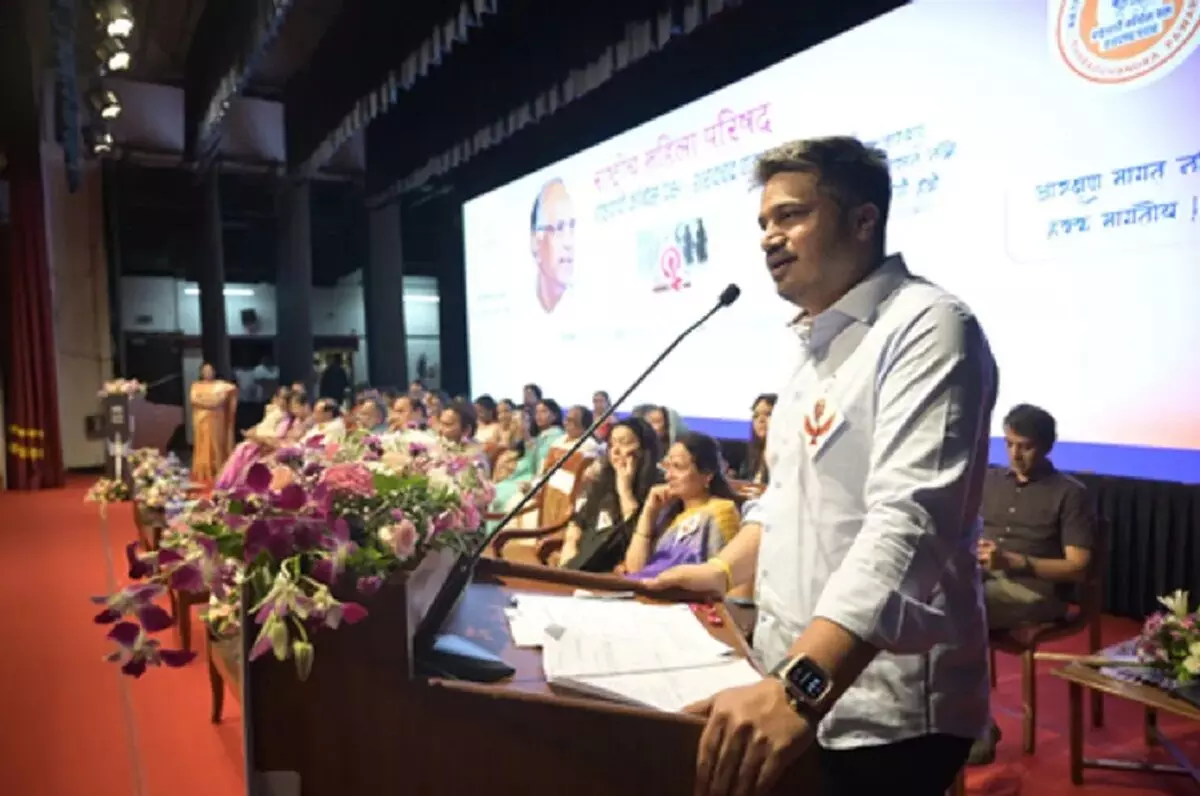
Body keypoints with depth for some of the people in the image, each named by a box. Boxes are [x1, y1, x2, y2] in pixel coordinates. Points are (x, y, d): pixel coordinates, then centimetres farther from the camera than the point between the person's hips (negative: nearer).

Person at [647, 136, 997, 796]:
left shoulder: (926, 327, -16)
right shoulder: (809, 345, 11)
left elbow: (908, 522, -29)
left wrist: (803, 685, -38)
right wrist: (725, 571, 7)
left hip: (881, 711, -8)